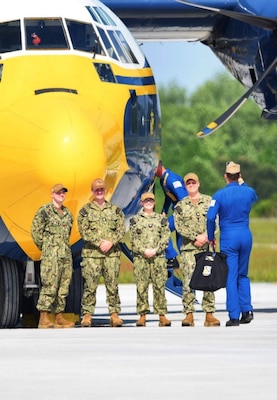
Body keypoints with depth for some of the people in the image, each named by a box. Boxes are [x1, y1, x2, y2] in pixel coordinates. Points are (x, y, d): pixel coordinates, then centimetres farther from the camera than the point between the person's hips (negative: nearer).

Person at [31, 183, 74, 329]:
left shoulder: (67, 213, 15)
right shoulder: (44, 211, -5)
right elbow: (35, 231, -5)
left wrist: (64, 247, 15)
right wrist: (45, 248, 0)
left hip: (66, 255, 7)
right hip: (51, 256, -7)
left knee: (63, 288, 6)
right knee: (49, 286, -12)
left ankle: (59, 318, 9)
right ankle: (44, 319, -13)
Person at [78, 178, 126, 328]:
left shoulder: (115, 210, 12)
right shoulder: (85, 210, 6)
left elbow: (121, 230, 5)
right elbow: (84, 231, -4)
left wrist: (111, 242, -11)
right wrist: (99, 243, -14)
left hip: (112, 252, 2)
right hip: (91, 252, -2)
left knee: (112, 284, 1)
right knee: (90, 285, -4)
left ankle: (114, 314, 4)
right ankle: (87, 314, -1)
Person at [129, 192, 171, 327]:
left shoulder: (162, 219, 12)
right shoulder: (135, 220, 11)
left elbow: (165, 238, 5)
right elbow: (133, 239, 4)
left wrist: (155, 250, -10)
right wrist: (144, 251, -11)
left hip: (158, 256, 0)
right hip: (140, 257, 0)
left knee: (159, 286, -4)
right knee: (141, 287, -4)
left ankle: (162, 315, -3)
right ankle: (142, 315, -1)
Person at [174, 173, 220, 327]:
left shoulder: (209, 201, 10)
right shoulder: (180, 206, 10)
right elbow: (179, 226, 1)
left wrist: (205, 236, -13)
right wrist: (195, 237, -11)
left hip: (207, 247, 0)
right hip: (188, 249, 0)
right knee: (188, 281, -6)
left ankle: (209, 314, 1)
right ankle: (189, 315, -5)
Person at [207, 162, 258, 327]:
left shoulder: (220, 195, -8)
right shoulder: (249, 192, 1)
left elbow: (210, 217, -15)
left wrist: (211, 236, -1)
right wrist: (242, 183, 24)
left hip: (228, 238, -3)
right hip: (245, 235, 3)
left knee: (231, 276, 0)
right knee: (243, 274, 17)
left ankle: (234, 316, -3)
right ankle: (247, 310, 6)